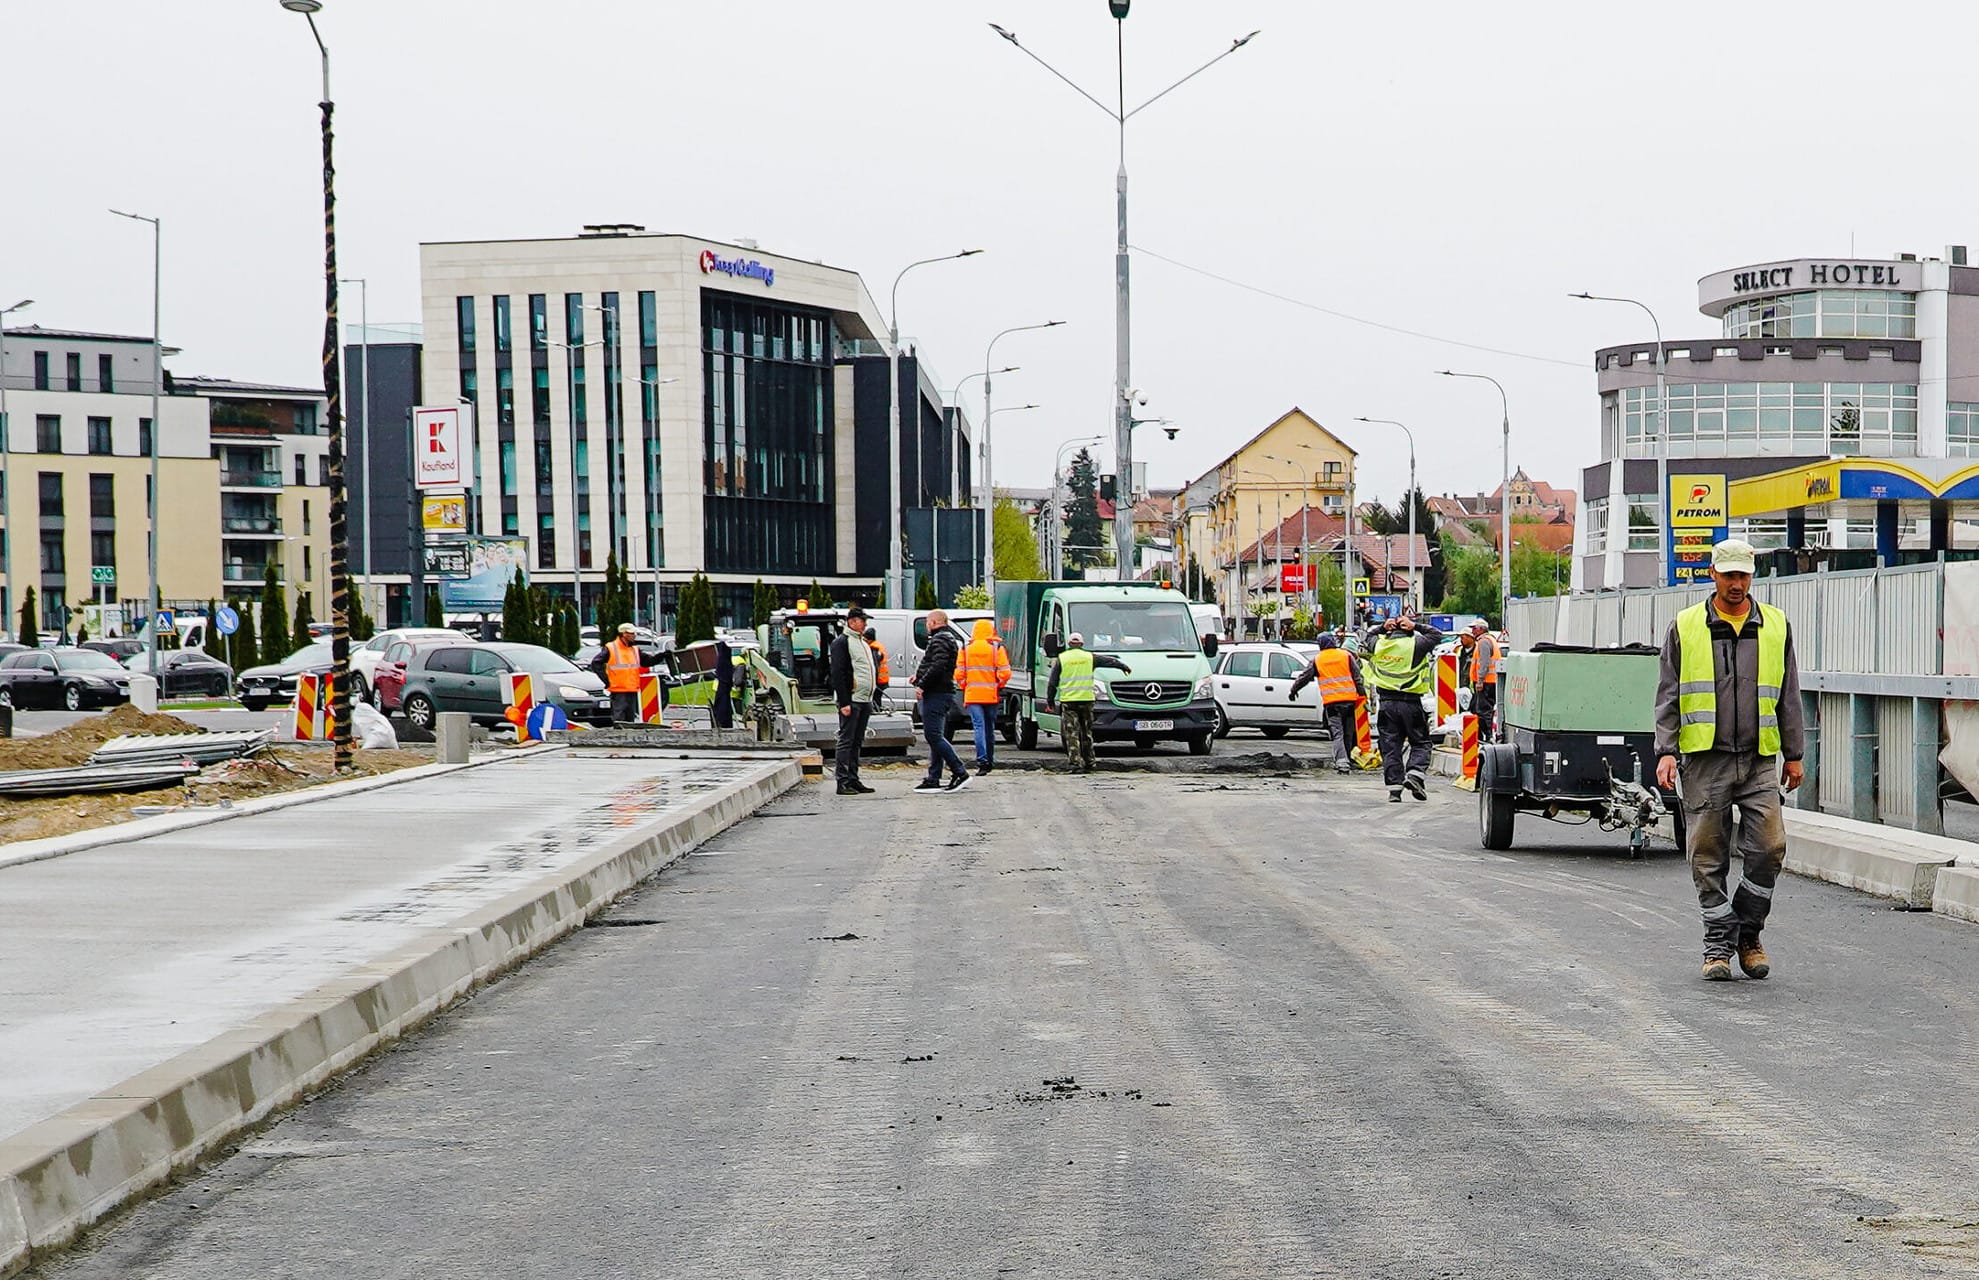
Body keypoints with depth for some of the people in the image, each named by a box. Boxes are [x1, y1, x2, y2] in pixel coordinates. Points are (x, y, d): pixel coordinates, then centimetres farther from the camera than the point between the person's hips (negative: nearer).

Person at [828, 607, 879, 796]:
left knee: (856, 742, 11)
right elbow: (838, 674, -15)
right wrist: (844, 702, -20)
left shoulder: (863, 643, 19)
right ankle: (843, 782, -7)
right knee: (846, 741, -7)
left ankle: (853, 780, 15)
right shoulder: (841, 642, -8)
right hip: (851, 701, -9)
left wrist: (870, 698, 18)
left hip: (864, 701, 9)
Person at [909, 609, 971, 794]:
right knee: (936, 737, 10)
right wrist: (919, 677, 14)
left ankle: (960, 773, -15)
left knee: (934, 735, -12)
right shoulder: (950, 638, 21)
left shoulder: (940, 640, -12)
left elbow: (938, 666, -24)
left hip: (936, 695, -11)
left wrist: (922, 684, -19)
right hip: (944, 692, 11)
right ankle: (933, 780, 11)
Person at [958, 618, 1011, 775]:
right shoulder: (997, 649, -3)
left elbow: (959, 674, 2)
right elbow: (1005, 673, -7)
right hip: (991, 696, 0)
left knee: (979, 727, -6)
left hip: (972, 695, 0)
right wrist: (998, 686, 11)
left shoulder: (966, 650, 2)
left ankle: (982, 761, -20)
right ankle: (990, 761, 22)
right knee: (990, 728, 13)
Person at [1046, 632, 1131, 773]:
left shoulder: (1061, 659, 2)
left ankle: (1076, 763, -13)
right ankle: (1088, 763, 16)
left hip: (1068, 701, -2)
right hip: (1086, 700, 2)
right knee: (1086, 733, 13)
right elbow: (1110, 661, 18)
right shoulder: (1089, 657, 6)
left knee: (1071, 735, -3)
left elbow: (1052, 683, 4)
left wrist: (1050, 699, 15)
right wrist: (1124, 666, 35)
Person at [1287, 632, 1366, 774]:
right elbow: (1358, 677, 7)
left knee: (1337, 733, -6)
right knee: (1348, 733, 13)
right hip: (1349, 699, 2)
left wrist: (1293, 689, 29)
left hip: (1331, 702, -2)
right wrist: (1362, 694, 12)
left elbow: (1304, 677, 14)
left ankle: (1341, 762, -21)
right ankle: (1347, 760, 22)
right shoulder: (1347, 656, 7)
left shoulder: (1317, 660, 6)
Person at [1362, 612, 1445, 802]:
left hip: (1387, 703, 3)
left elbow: (1369, 636, 25)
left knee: (1390, 746, 6)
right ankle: (1415, 773, -13)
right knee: (1420, 743, 9)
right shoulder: (1415, 644, -8)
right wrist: (1416, 627, 2)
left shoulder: (1379, 643, 3)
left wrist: (1383, 627, 11)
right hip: (1410, 703, -3)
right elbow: (1437, 635, 3)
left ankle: (1394, 786, 1)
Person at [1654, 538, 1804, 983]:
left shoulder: (1776, 626, 10)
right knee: (1709, 858, 0)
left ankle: (1747, 933, 10)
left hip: (1760, 761, 1)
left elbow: (1788, 697, 15)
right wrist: (1666, 751, -5)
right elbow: (1668, 697, 5)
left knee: (1769, 847, -8)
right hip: (1704, 761, -1)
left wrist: (1793, 754, 12)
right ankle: (1719, 943, 10)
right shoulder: (1685, 628, 5)